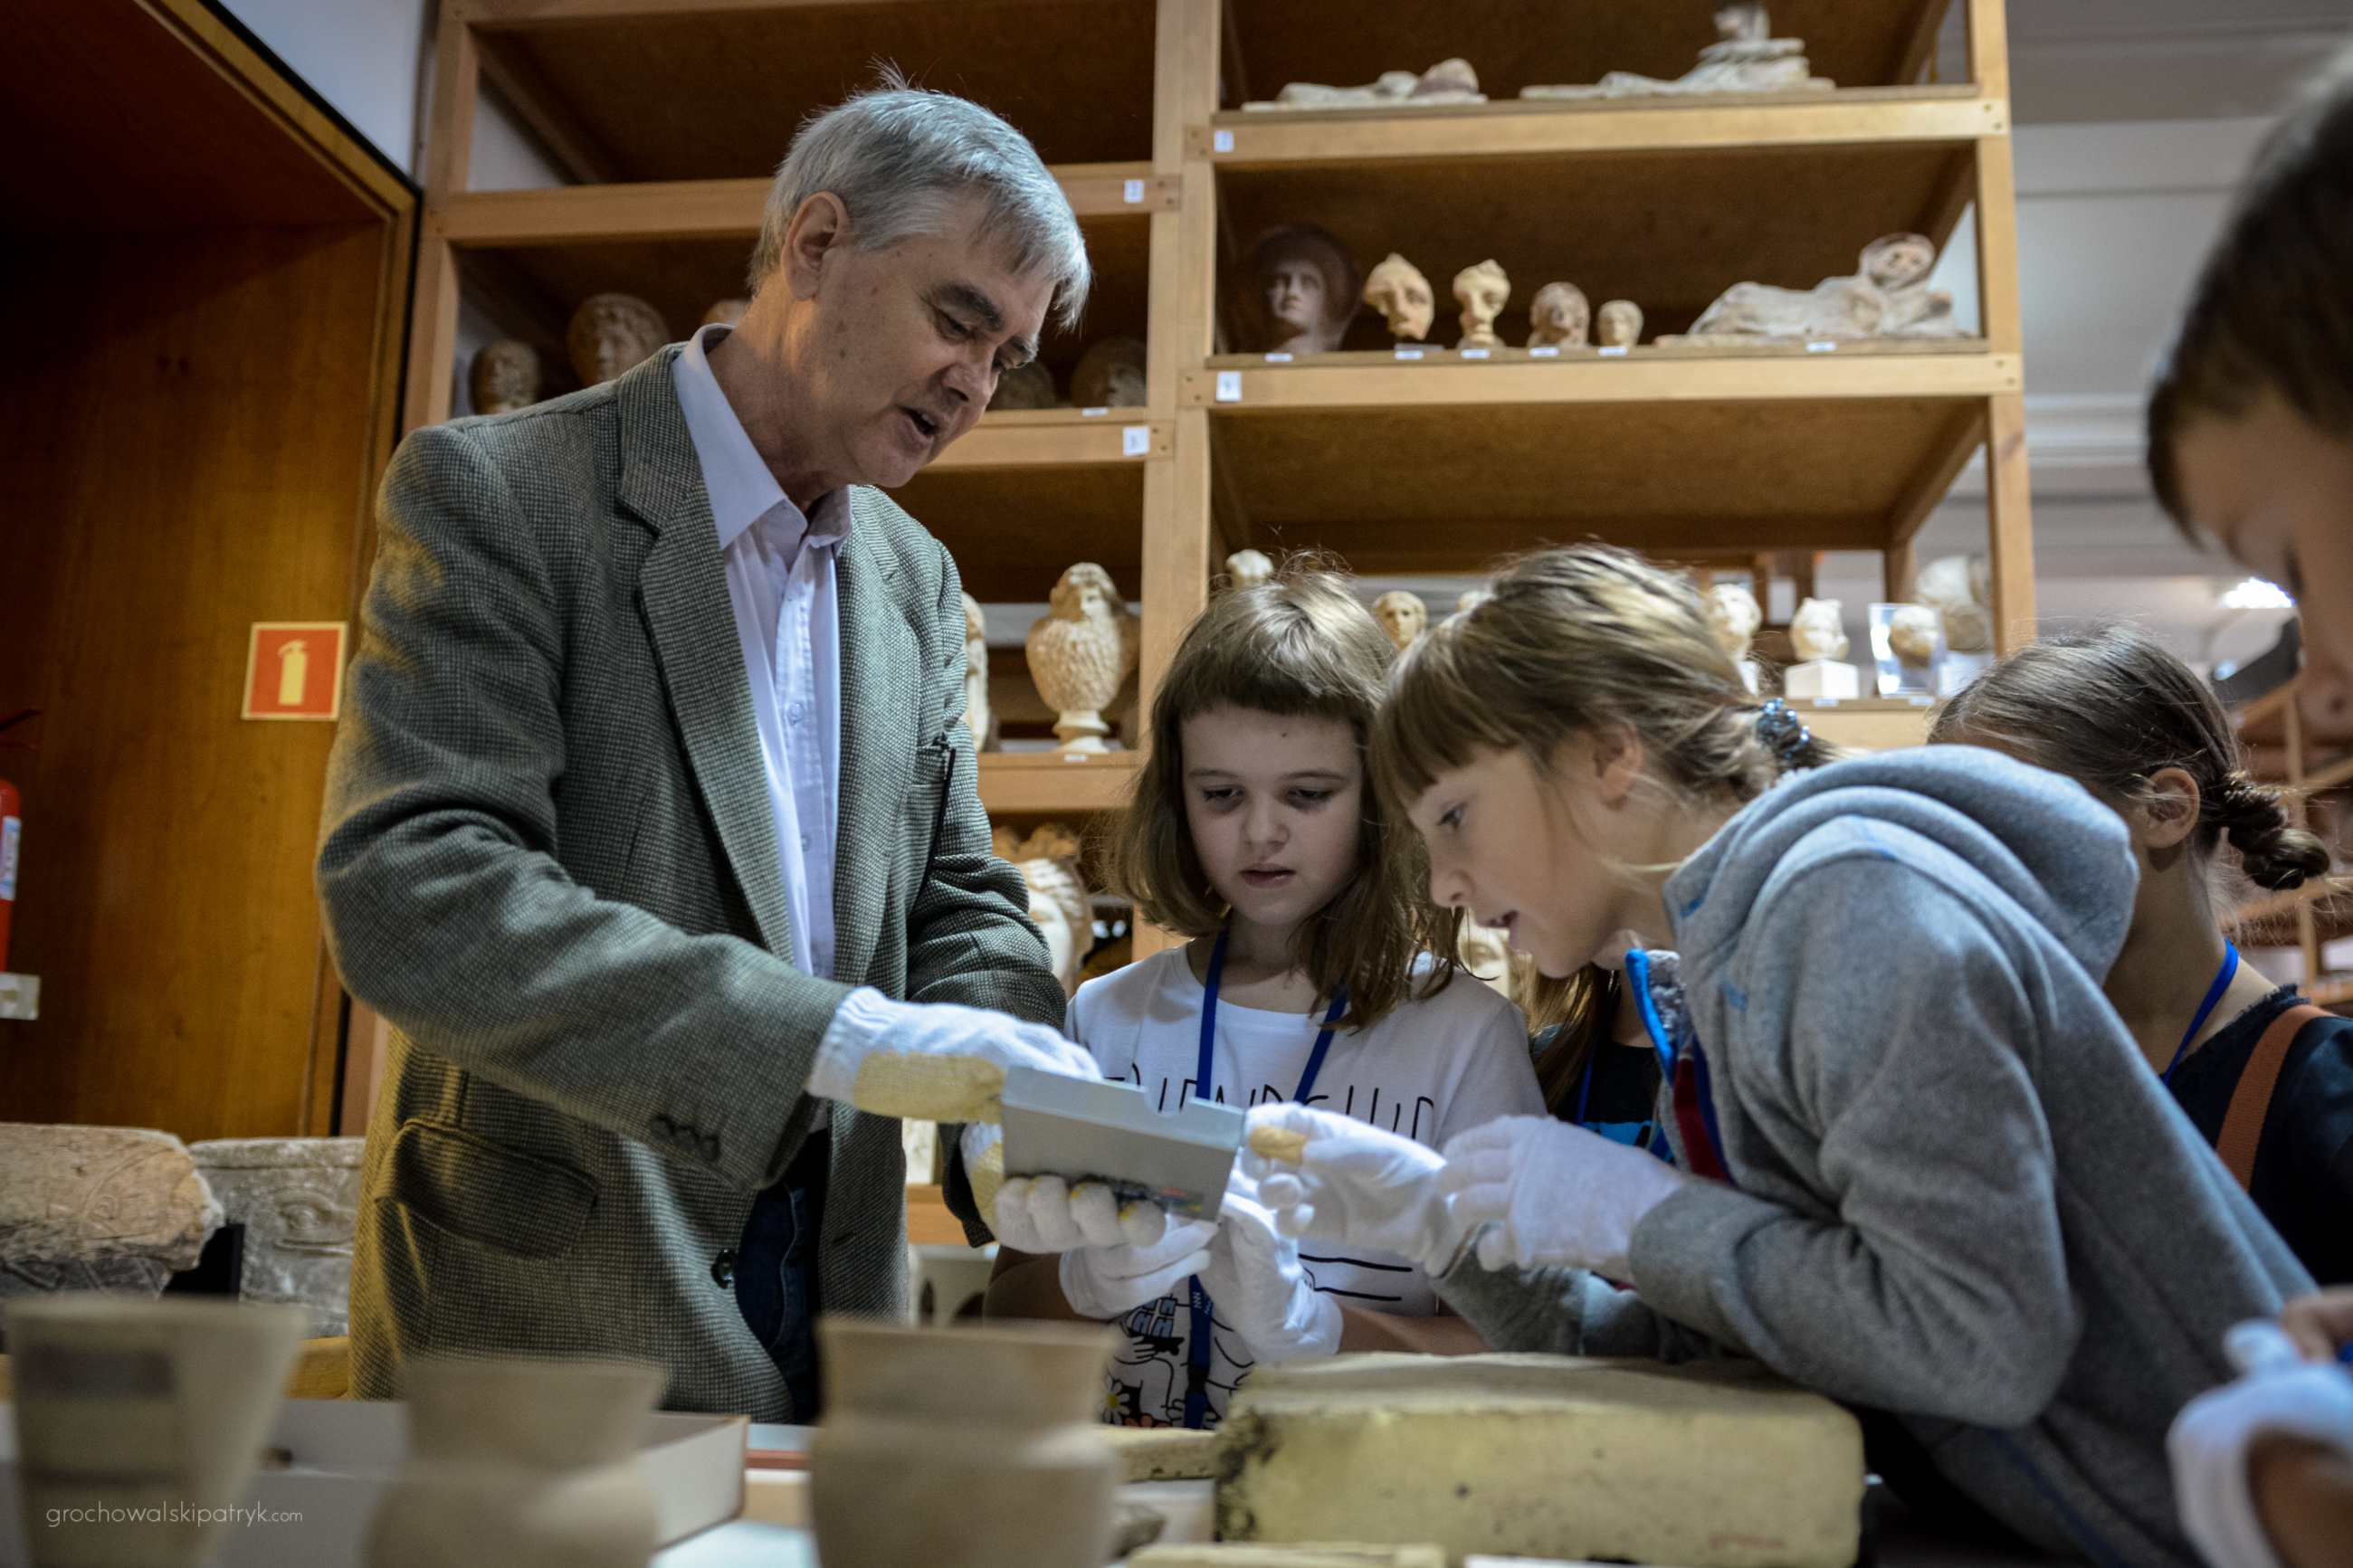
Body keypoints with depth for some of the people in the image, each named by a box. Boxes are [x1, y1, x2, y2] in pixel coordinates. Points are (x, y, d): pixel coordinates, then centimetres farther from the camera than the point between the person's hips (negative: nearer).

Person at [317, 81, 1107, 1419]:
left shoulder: (918, 583, 9)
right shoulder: (498, 492, -11)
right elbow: (407, 891, -23)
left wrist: (1034, 1097, -10)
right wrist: (834, 1038, -31)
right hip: (542, 1318, -5)